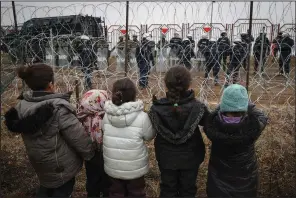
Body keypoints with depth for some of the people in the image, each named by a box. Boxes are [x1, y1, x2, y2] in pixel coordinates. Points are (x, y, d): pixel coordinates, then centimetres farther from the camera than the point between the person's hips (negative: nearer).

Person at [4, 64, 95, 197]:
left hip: (39, 161, 6)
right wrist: (89, 154, -9)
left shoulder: (22, 106, -8)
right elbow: (78, 137, -26)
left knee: (46, 187, 30)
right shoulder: (58, 108, -30)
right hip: (62, 164, -6)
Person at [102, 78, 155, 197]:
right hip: (135, 167, -2)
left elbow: (105, 132, 1)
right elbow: (149, 136, -9)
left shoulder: (107, 115, -14)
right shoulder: (141, 117, -24)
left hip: (112, 167, 3)